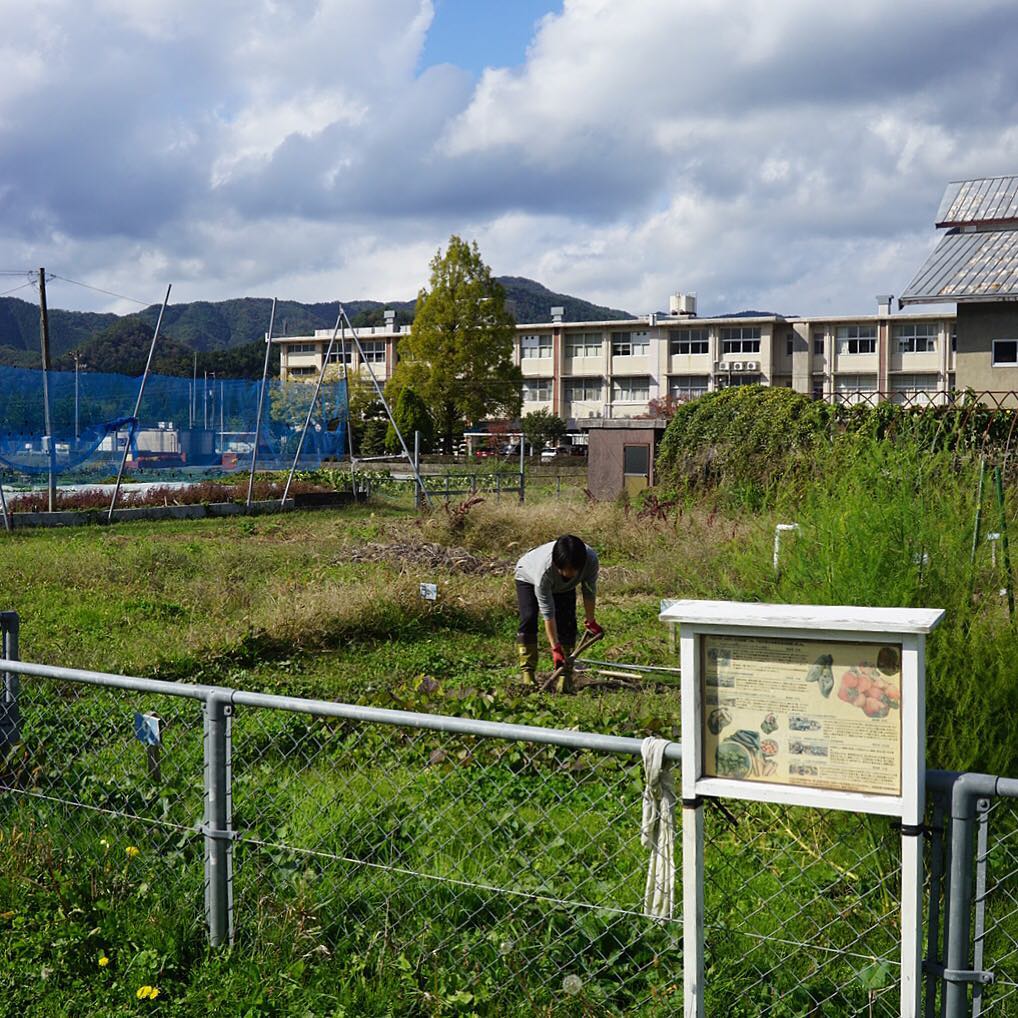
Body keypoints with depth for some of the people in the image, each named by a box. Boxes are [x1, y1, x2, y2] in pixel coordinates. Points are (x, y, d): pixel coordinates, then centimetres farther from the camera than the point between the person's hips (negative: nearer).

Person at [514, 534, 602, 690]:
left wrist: (590, 621, -8)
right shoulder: (545, 570, -46)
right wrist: (555, 649, -37)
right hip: (528, 576, -3)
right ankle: (527, 674, -15)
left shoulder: (591, 560, -38)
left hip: (564, 586, 3)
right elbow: (547, 613, -39)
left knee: (567, 622, -13)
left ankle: (566, 674, -7)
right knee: (528, 618, -21)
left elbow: (589, 592, -17)